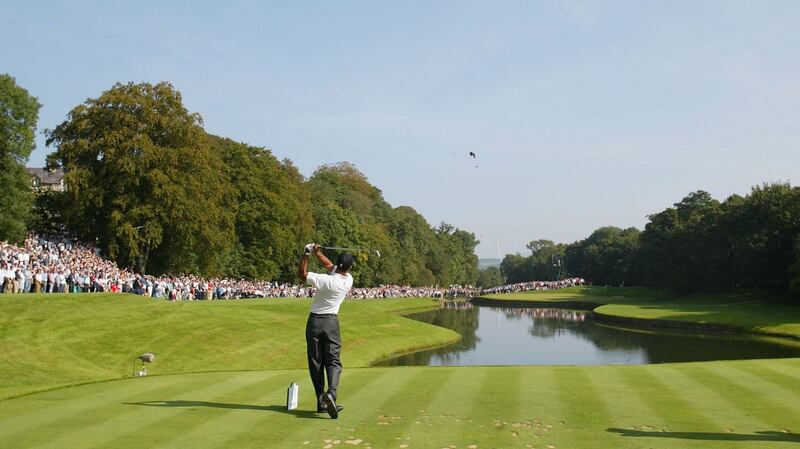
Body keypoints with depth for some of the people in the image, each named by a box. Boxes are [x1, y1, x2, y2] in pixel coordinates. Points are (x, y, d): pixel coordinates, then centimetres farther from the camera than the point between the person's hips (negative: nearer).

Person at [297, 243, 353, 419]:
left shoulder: (325, 280, -18)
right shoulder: (349, 280, -4)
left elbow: (301, 274, -7)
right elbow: (330, 266, 11)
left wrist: (307, 254, -3)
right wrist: (317, 253, 7)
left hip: (314, 321, -2)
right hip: (331, 322, 2)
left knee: (316, 362, 5)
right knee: (333, 361, 1)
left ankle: (321, 401, 4)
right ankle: (331, 393, -25)